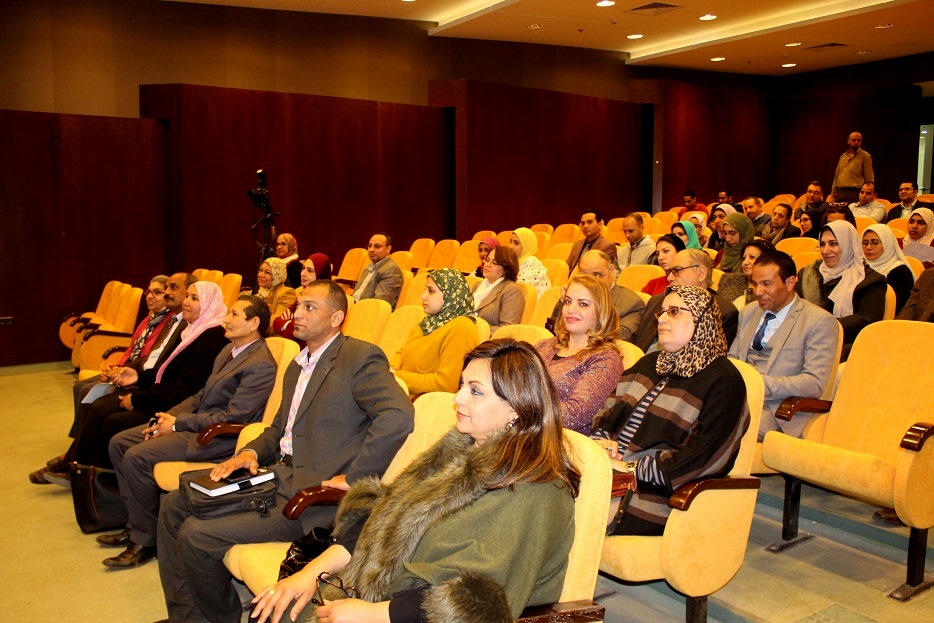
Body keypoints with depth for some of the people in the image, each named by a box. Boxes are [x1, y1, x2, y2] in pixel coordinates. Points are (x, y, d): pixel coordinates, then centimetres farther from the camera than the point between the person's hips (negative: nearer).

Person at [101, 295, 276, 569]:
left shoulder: (261, 365, -19)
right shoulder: (230, 349, 13)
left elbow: (232, 419, -21)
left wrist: (178, 423, -14)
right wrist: (169, 416, 3)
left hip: (219, 437, -10)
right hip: (195, 420, 10)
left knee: (137, 457, -20)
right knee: (119, 443, 7)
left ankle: (145, 540, -3)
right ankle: (136, 523, 16)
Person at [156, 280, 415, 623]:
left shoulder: (360, 357, -13)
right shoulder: (297, 365, 18)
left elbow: (398, 417, -27)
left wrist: (352, 478, -23)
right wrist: (251, 452, 4)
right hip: (276, 475, 10)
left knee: (196, 535, -15)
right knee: (174, 505, 8)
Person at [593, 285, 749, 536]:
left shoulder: (723, 380, -4)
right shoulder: (649, 363, 21)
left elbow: (703, 457, -14)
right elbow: (609, 410, 20)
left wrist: (632, 469, -15)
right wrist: (601, 439, -3)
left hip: (655, 492, -6)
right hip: (607, 468, 7)